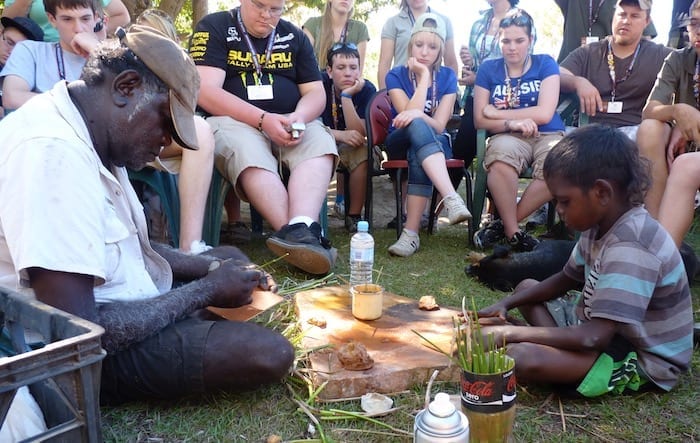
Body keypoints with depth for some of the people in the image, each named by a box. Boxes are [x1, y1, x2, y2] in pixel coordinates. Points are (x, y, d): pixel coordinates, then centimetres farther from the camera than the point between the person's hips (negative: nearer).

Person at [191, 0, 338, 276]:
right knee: (246, 150, -37)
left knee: (320, 141, -28)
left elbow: (316, 93, 10)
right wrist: (263, 119, -23)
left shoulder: (295, 37, 13)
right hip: (232, 121, -3)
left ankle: (298, 230, -50)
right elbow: (206, 92, -12)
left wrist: (298, 118, -15)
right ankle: (301, 234, -48)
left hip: (288, 125, 4)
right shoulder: (214, 28, 0)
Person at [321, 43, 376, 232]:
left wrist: (347, 95, -30)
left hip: (348, 148, 1)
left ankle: (354, 216, -14)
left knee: (363, 152, -31)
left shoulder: (367, 89, -12)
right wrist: (340, 135, -34)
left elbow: (359, 134, -21)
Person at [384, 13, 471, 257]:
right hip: (400, 142, -1)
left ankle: (411, 232, -45)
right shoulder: (396, 76, -2)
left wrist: (418, 114, -32)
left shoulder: (447, 77, 2)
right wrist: (424, 75, -14)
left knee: (418, 154, -39)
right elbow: (409, 115, -18)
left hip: (436, 144, 1)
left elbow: (439, 125, -10)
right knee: (417, 126, -38)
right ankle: (451, 199, -55)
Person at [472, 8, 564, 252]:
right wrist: (512, 123, -15)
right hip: (508, 137, 0)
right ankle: (513, 232, -21)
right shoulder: (488, 69, 10)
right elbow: (479, 120, 3)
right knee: (501, 156, -40)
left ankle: (504, 223, -18)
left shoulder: (545, 64, 8)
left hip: (548, 135, 1)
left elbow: (545, 113, -5)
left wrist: (498, 113, -2)